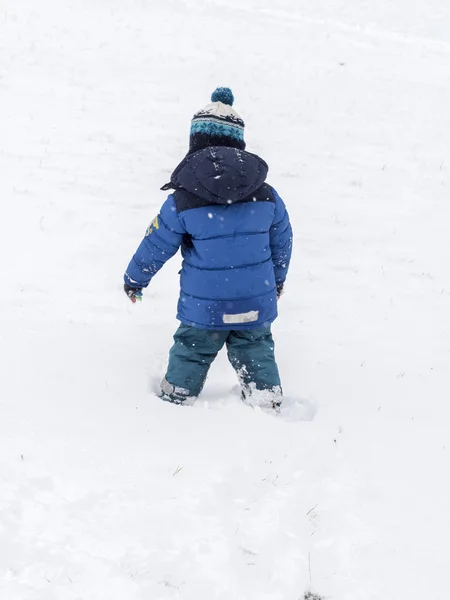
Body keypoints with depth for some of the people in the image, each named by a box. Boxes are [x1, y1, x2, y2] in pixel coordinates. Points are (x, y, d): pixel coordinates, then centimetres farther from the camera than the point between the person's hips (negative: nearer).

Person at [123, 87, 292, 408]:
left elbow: (156, 245, -2)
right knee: (256, 352, 19)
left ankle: (176, 399, 31)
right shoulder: (266, 195, -3)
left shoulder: (183, 200, -12)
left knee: (191, 353, 17)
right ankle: (268, 402, 26)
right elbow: (282, 241, 9)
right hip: (257, 303, 2)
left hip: (204, 308, -2)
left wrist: (135, 279, 16)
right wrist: (278, 279, 28)